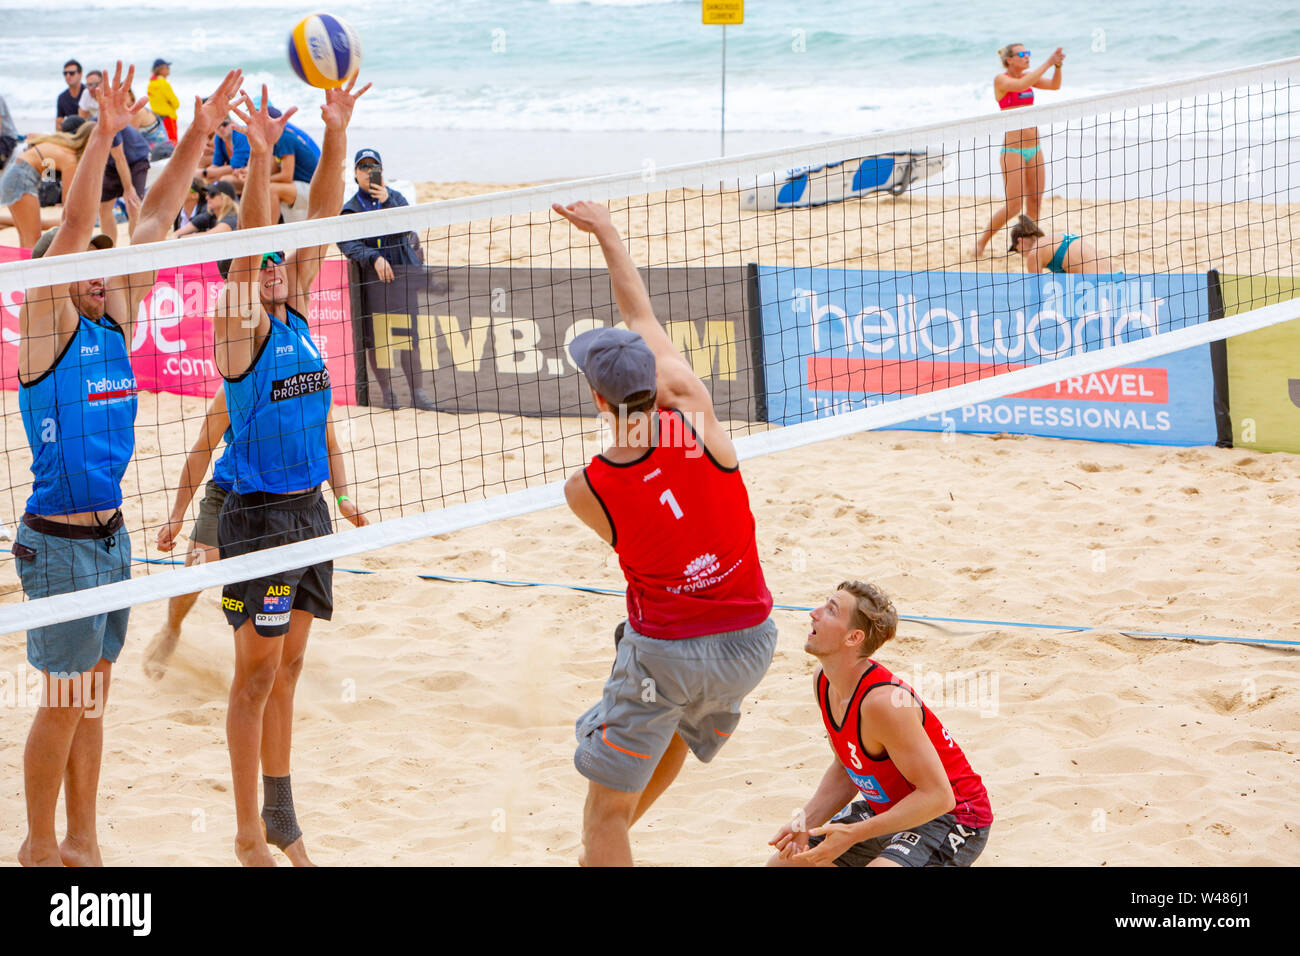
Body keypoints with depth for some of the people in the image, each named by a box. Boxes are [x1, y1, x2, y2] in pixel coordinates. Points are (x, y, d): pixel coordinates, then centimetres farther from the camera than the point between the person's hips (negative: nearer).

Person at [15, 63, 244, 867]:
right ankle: (40, 846, 13)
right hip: (59, 542, -7)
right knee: (65, 704, 0)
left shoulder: (117, 320, 7)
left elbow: (154, 222, 4)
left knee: (94, 694, 13)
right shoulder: (48, 326, -10)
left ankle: (83, 841, 23)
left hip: (110, 533, 7)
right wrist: (105, 135, -32)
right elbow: (73, 227, -22)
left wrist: (198, 137, -3)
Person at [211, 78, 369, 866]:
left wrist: (336, 136, -8)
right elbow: (247, 244, -24)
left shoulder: (299, 313, 7)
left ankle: (281, 816, 22)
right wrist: (260, 158, -36)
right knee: (258, 671, -1)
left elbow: (321, 222, 0)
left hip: (310, 508, 6)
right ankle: (251, 836, 6)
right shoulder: (240, 328, -10)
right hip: (258, 514, -6)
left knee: (288, 668, 13)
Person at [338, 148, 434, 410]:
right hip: (372, 277, 0)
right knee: (376, 334, -3)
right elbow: (347, 243, -7)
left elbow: (406, 227, -8)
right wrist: (374, 258, -22)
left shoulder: (395, 198, 10)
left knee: (409, 334, -2)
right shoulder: (350, 209, 7)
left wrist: (387, 202, -20)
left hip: (404, 272, 0)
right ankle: (386, 392, 6)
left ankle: (416, 392, 2)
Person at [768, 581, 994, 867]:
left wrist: (853, 834, -28)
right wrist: (806, 823, -7)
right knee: (782, 866, 11)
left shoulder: (882, 701, -31)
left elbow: (938, 795, -28)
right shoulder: (823, 682, -4)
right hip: (887, 809, 9)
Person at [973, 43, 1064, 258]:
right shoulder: (1001, 79, -8)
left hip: (1034, 149, 7)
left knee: (1035, 202, 5)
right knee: (1014, 205, -9)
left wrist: (1058, 66, -18)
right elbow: (1021, 85, -27)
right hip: (1013, 149, -7)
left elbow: (1054, 85, 0)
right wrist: (1047, 63, -25)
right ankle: (981, 241, 6)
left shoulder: (1028, 76, 11)